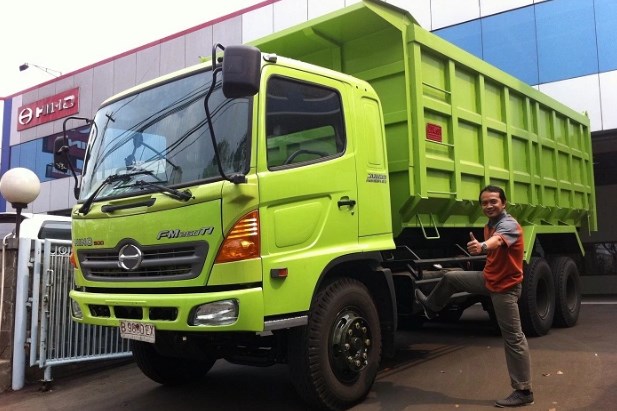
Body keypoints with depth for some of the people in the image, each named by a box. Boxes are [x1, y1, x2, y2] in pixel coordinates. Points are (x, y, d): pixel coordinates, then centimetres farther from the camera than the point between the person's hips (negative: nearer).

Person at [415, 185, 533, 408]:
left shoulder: (509, 225, -24)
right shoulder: (489, 225, 5)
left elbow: (497, 241, -49)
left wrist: (482, 247, -68)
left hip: (505, 288, -8)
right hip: (488, 278, 9)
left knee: (513, 338, -4)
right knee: (450, 278, 17)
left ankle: (523, 392, 3)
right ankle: (431, 307, 45)